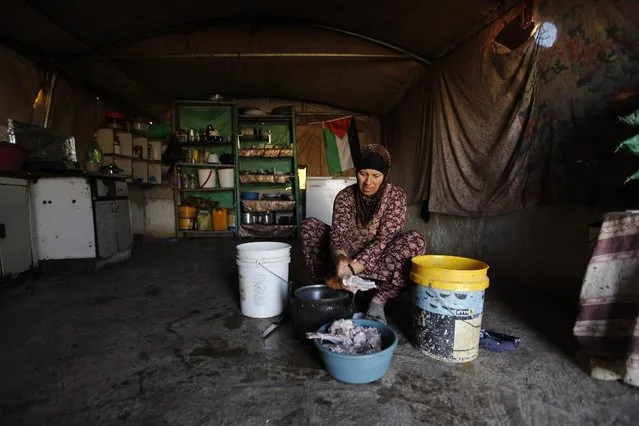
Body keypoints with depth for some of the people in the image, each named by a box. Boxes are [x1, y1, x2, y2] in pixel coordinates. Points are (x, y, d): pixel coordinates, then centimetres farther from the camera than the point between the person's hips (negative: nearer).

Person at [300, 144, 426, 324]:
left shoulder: (396, 196, -11)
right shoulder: (345, 196, -6)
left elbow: (384, 240, -22)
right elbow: (338, 232, -21)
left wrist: (352, 268, -35)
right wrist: (340, 257, -45)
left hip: (380, 262, -1)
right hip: (349, 259, 2)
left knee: (415, 241, -29)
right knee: (309, 225, -15)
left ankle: (379, 301, -27)